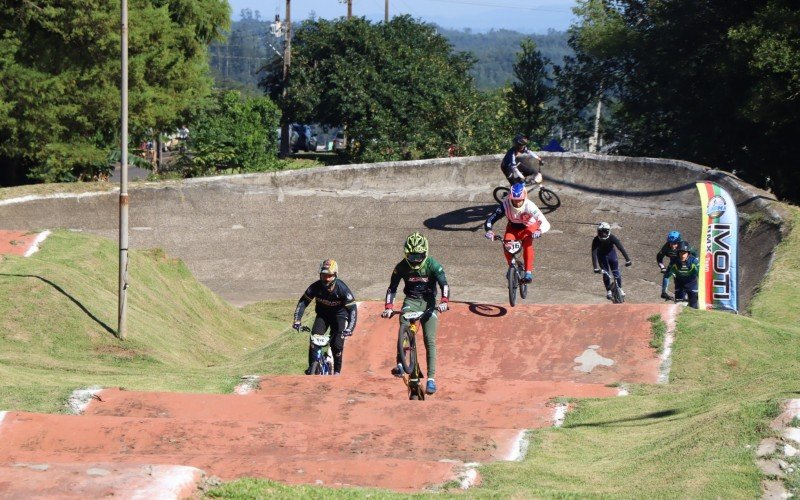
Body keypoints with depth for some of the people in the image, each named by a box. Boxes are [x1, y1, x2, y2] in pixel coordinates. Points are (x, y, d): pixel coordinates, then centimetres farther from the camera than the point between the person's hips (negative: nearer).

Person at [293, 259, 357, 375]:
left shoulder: (342, 288, -27)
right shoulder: (316, 287, -22)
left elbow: (352, 309, -27)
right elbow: (303, 302, -18)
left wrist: (350, 328, -39)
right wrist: (297, 321, -31)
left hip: (339, 315, -2)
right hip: (322, 314, 2)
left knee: (337, 344, -16)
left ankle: (337, 371, 5)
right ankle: (311, 368, -4)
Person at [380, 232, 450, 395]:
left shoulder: (433, 265, -11)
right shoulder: (402, 267, -5)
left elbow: (444, 284, -20)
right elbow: (392, 288, -2)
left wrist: (444, 301, -39)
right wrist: (388, 307, -17)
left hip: (429, 302, -1)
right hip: (411, 301, 1)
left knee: (430, 340, -10)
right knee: (403, 327, -30)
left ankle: (431, 379, -9)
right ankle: (400, 364, -30)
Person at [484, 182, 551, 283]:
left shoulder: (529, 206, -34)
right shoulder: (505, 205, -30)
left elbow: (545, 223, -40)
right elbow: (490, 220, -29)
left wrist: (539, 231, -61)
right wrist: (489, 230, -50)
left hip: (528, 227, -2)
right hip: (513, 227, 2)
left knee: (527, 244, -33)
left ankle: (528, 271, -25)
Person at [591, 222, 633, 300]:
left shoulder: (612, 238, -31)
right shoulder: (596, 240, -32)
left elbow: (621, 248, -35)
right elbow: (594, 253, -35)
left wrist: (628, 260, -43)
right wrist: (595, 267, -44)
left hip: (611, 253, 0)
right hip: (602, 255, 0)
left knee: (616, 272, -4)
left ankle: (620, 288, 16)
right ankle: (608, 291, 9)